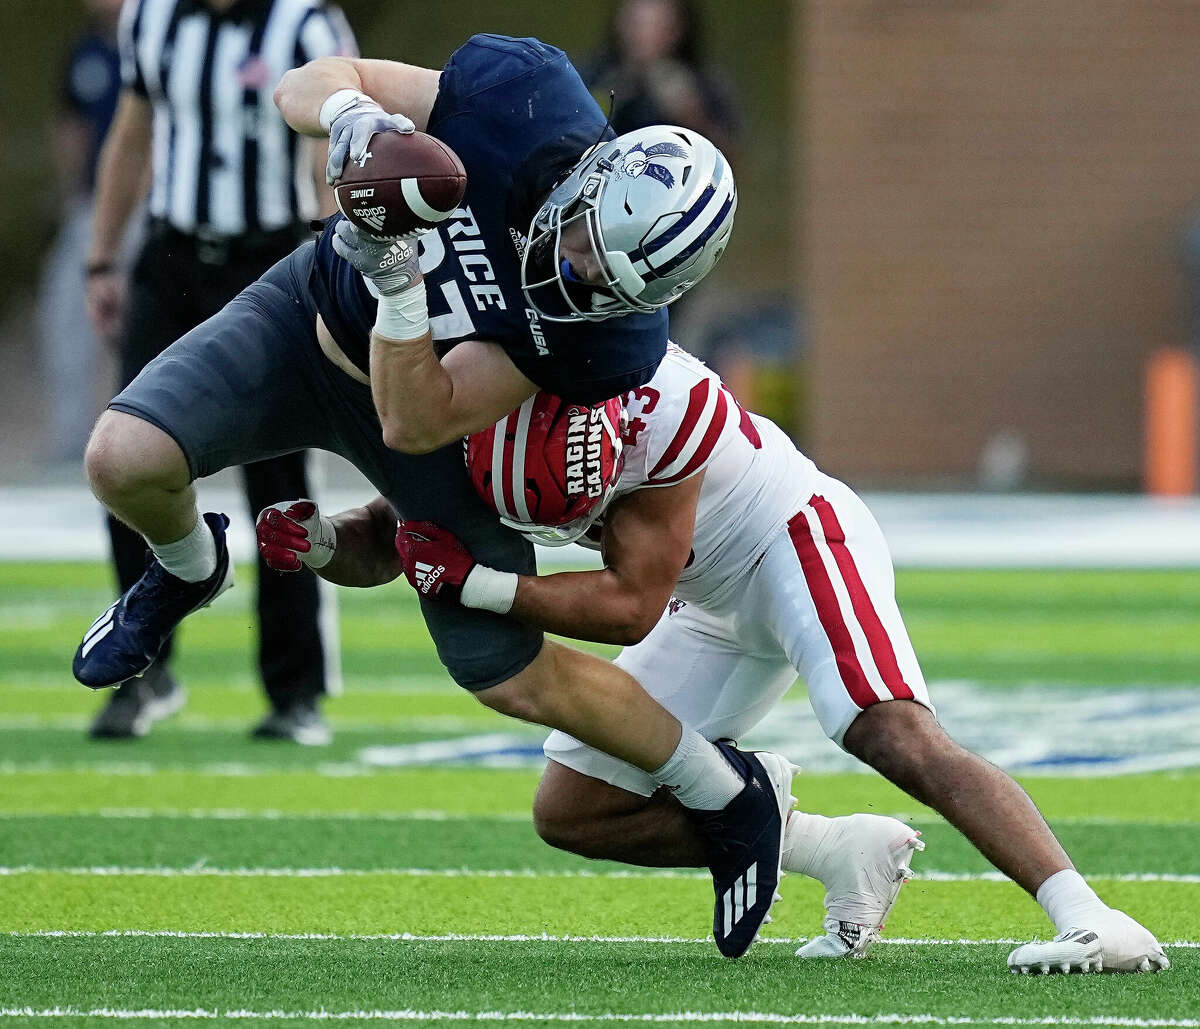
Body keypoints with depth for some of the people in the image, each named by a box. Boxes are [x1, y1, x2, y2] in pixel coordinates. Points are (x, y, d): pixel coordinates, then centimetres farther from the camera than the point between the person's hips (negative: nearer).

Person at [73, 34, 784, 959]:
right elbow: (307, 83, -21)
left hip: (425, 401, -2)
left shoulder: (612, 336, -34)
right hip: (311, 317, 2)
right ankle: (188, 571, 15)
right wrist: (351, 112, -44)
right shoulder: (521, 96, -33)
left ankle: (733, 793, 31)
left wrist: (399, 284, -48)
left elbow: (415, 423, -33)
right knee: (128, 461, -23)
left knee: (517, 680, 5)